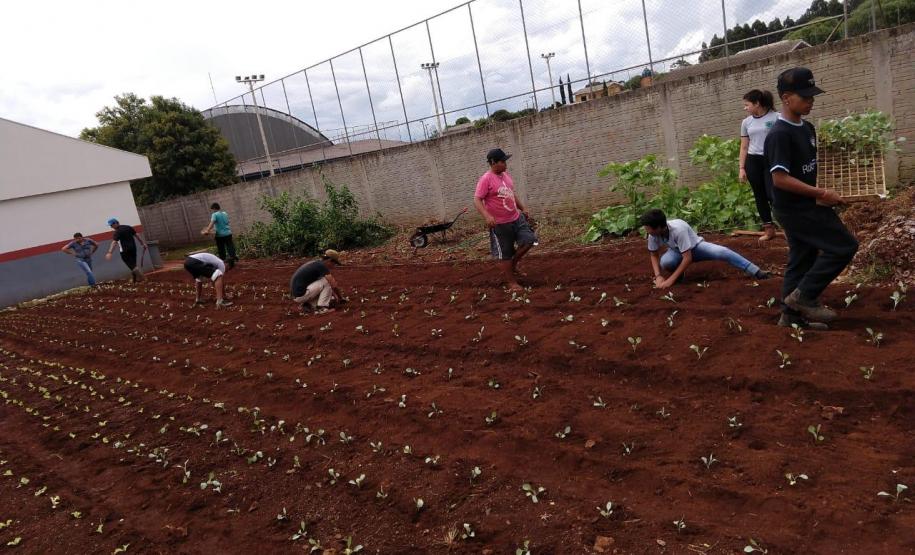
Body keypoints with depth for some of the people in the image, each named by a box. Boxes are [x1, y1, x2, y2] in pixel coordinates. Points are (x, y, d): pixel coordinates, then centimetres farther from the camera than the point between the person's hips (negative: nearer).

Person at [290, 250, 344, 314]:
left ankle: (307, 305, 8)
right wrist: (341, 298, 2)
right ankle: (321, 308, -6)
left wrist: (334, 295, 29)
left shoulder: (316, 264, 16)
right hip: (301, 294, -10)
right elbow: (334, 285, -15)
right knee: (327, 281, -9)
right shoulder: (321, 266, -13)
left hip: (297, 293, 10)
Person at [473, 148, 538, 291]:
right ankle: (512, 282, 17)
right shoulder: (486, 179, -17)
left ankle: (513, 264, 22)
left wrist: (523, 208, 22)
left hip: (516, 218, 7)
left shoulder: (506, 174, 8)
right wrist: (487, 216, -36)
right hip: (499, 224, -7)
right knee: (504, 254, 3)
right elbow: (477, 200, -22)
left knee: (529, 240, 2)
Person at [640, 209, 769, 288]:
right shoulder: (653, 235, -25)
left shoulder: (678, 229, -40)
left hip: (695, 246, -3)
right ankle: (677, 271, 2)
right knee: (665, 262, -33)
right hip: (677, 251, 3)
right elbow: (654, 255, -9)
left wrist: (671, 279, -41)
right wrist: (658, 276, -25)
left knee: (722, 252, -27)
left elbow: (688, 257, -39)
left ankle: (756, 272, -18)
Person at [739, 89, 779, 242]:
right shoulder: (746, 122, 10)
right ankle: (769, 229, 14)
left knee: (772, 194, -12)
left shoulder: (776, 118, -3)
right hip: (753, 161, 5)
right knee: (760, 196, 6)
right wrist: (742, 168, 8)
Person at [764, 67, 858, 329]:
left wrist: (820, 195, 5)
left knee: (802, 259, 14)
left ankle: (792, 314, 23)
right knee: (845, 246, -6)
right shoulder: (779, 134, -19)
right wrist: (821, 194, -22)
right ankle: (803, 296, 1)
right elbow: (780, 179, -25)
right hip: (795, 208, -9)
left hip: (805, 206, 9)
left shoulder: (807, 128, 10)